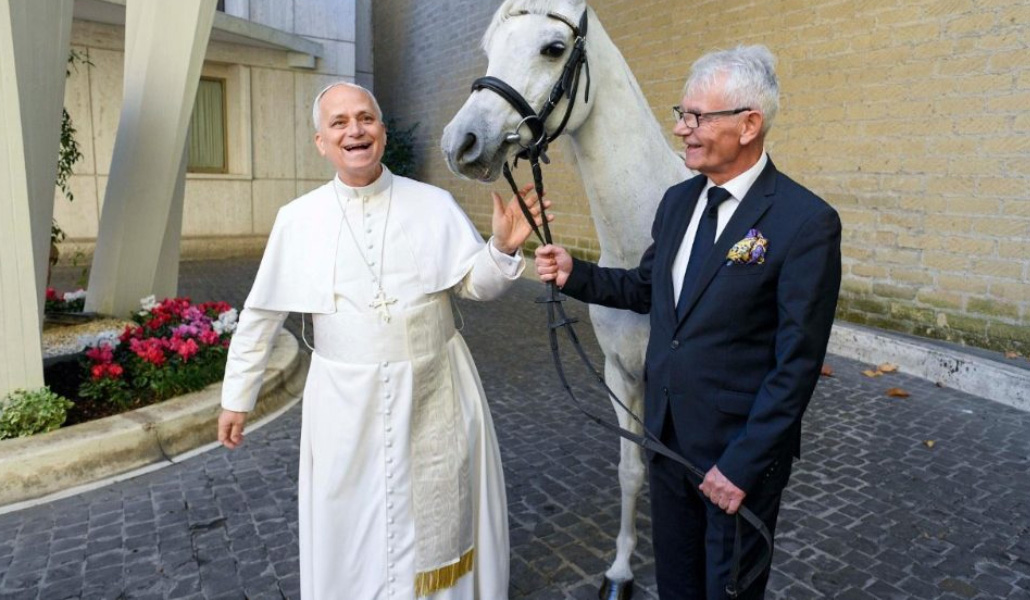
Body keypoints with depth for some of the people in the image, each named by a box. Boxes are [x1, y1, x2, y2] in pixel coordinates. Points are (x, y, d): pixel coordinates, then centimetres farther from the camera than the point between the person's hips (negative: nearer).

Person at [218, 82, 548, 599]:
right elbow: (261, 314, 5)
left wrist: (503, 248, -22)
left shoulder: (435, 205, -4)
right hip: (346, 402, 0)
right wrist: (236, 398, 9)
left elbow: (478, 284, -1)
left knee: (436, 520, 18)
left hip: (434, 394, 0)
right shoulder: (297, 219, -2)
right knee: (351, 531, 17)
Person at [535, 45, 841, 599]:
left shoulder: (806, 222, -19)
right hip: (667, 435, 6)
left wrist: (742, 465, -17)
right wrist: (575, 275, -3)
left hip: (739, 452, -5)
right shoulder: (677, 200, 2)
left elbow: (798, 363, -19)